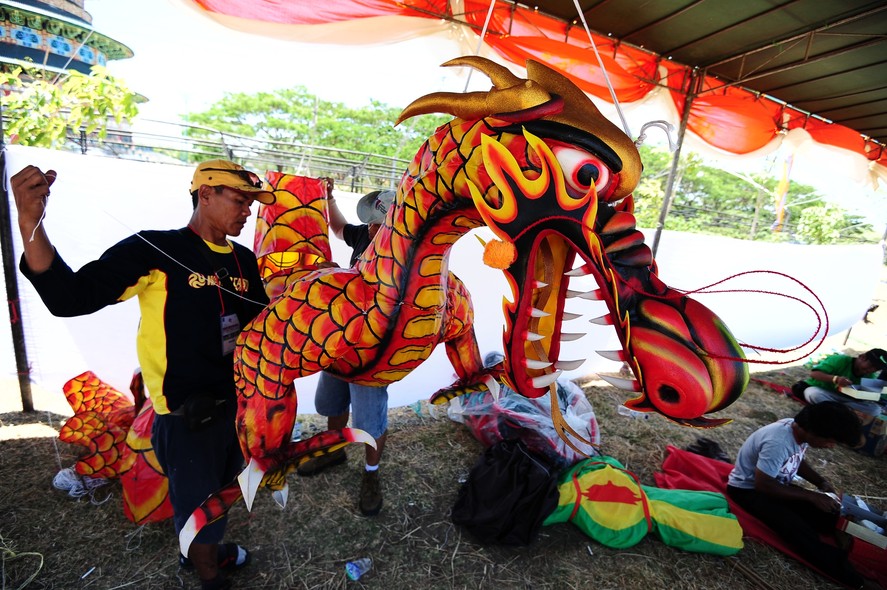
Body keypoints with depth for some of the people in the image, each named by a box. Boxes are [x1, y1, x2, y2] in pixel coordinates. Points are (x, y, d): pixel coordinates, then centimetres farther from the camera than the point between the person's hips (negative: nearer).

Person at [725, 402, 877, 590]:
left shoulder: (799, 430, -8)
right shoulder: (778, 443, -33)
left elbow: (797, 461, 14)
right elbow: (763, 485, -28)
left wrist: (821, 481, -3)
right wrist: (811, 496, -20)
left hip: (776, 482, 9)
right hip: (749, 489, -9)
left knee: (829, 515, -6)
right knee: (801, 531, -24)